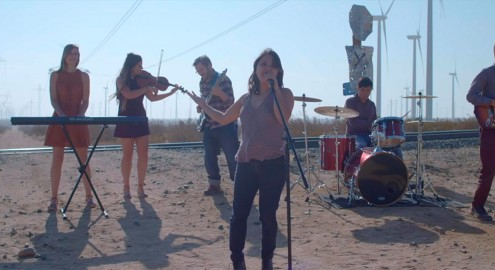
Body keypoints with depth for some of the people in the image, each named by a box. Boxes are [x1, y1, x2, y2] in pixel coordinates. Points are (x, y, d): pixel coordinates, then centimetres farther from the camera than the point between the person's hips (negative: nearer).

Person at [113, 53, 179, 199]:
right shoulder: (121, 80, -5)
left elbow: (152, 98, 11)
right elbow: (129, 95, -22)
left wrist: (170, 93, 4)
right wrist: (146, 88, -20)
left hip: (140, 120, 4)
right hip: (126, 120, -4)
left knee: (143, 155, -1)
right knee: (127, 155, 0)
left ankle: (140, 187, 6)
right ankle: (126, 187, 10)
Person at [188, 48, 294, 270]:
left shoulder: (284, 93, 0)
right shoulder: (246, 98, 13)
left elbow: (283, 118, -20)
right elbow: (224, 118, 24)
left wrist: (274, 86, -17)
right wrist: (202, 104, 22)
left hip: (273, 163, -4)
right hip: (246, 163, 4)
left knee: (267, 215, 2)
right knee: (238, 215, 3)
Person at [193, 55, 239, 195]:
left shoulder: (223, 79, -10)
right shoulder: (202, 83, 11)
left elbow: (231, 101, -16)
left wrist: (220, 93, -34)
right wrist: (200, 106, 3)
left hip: (225, 125, -7)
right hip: (209, 126, 7)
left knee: (233, 157, -6)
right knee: (209, 158, 6)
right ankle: (215, 185, 17)